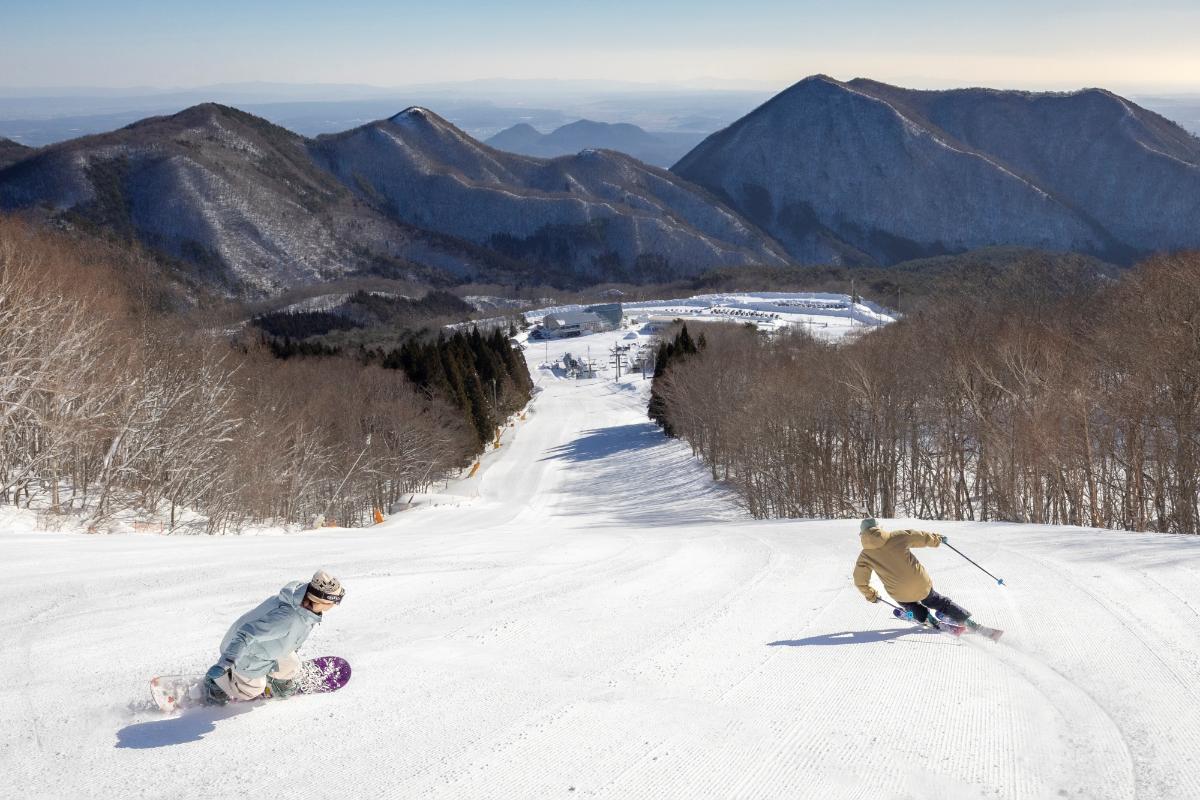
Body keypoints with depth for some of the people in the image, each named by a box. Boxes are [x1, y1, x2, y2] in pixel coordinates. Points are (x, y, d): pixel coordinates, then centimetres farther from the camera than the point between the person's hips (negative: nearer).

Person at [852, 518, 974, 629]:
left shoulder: (865, 556, -3)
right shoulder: (897, 536, -4)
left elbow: (860, 581, 2)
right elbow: (922, 537, 6)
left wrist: (871, 596, 20)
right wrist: (938, 538, 25)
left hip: (900, 594, -1)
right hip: (921, 584, 1)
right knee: (936, 600, 29)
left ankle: (924, 617, 18)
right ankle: (966, 619, 34)